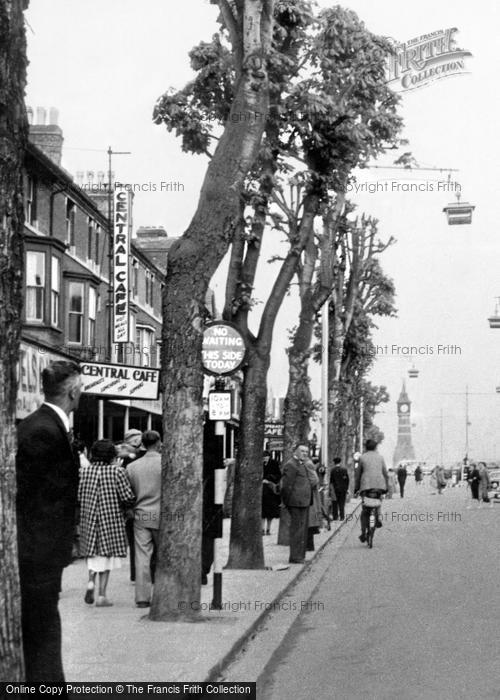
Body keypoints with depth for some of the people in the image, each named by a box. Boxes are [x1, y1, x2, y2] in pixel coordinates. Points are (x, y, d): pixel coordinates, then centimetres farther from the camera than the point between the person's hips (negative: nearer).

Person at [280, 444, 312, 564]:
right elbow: (287, 486, -15)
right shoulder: (290, 465, -12)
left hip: (304, 503, 11)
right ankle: (295, 557, -6)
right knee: (297, 529, -9)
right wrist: (288, 502, -15)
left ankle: (300, 556, 22)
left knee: (303, 528, 15)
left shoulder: (302, 465, 21)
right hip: (297, 502, -10)